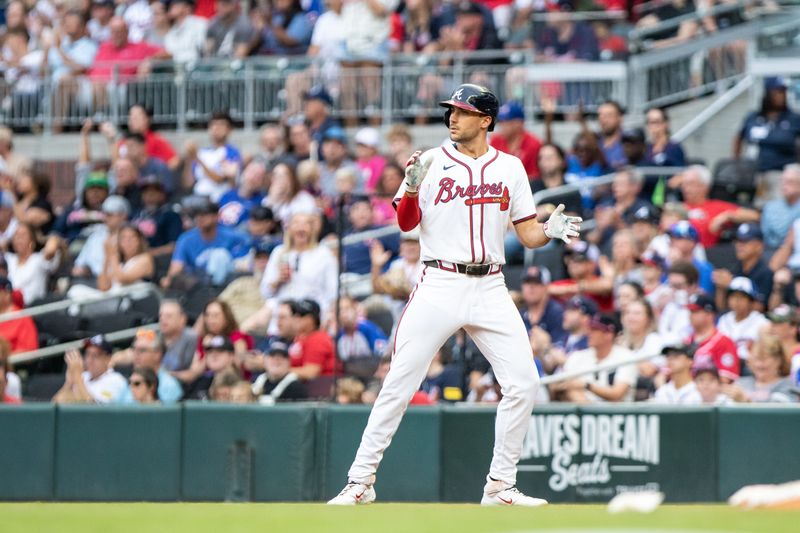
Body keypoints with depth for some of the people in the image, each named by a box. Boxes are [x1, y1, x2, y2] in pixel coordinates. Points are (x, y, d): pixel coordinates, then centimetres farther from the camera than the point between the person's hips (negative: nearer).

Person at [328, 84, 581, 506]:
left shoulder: (510, 167, 10)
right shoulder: (432, 162, 2)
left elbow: (528, 234, 10)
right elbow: (406, 224, -4)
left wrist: (552, 230, -11)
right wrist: (412, 188, -22)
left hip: (491, 289, 3)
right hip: (440, 286, -3)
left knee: (523, 383, -4)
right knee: (399, 385, -5)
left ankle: (500, 486, 8)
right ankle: (360, 481, 2)